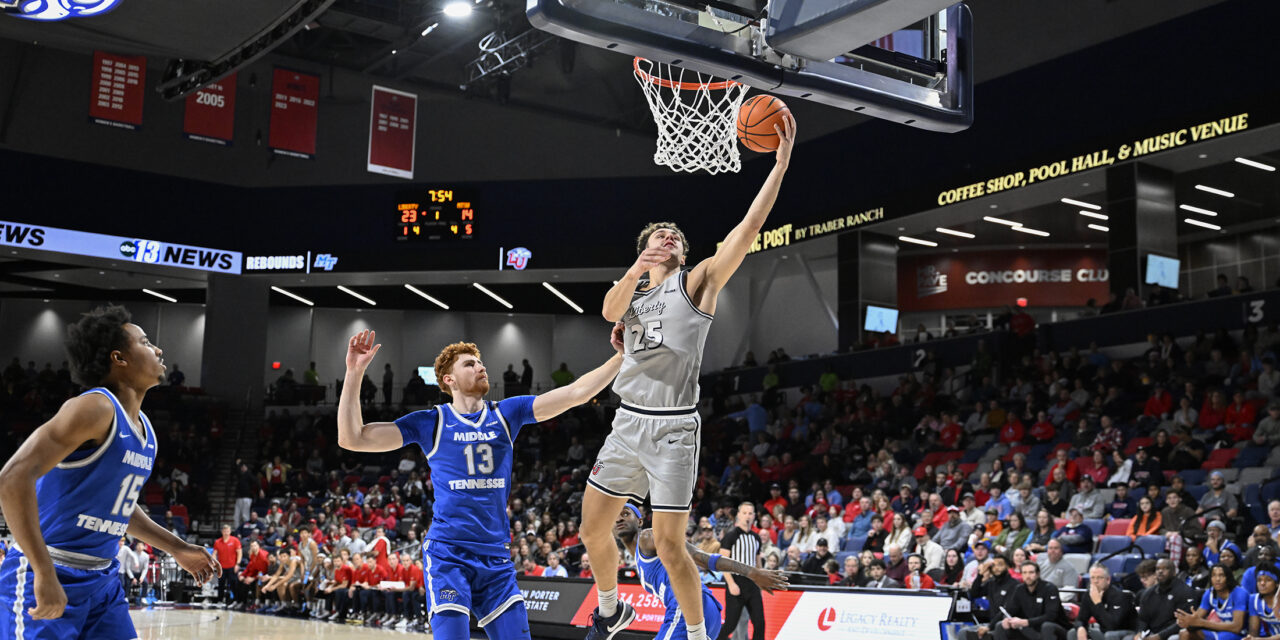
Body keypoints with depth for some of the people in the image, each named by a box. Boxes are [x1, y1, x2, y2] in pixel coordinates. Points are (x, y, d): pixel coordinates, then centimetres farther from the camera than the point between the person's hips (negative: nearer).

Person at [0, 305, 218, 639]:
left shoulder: (144, 427, 11)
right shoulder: (95, 408, -18)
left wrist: (178, 549, 23)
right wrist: (45, 574, -30)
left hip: (103, 578, 9)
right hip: (48, 577, -9)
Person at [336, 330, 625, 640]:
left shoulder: (507, 414, 8)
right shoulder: (430, 423, 1)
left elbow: (576, 392, 1)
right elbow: (351, 439, -4)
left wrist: (621, 356, -7)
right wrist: (354, 373, -11)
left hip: (496, 559, 3)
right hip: (447, 556, -3)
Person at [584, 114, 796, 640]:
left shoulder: (697, 282, 3)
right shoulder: (631, 289, 15)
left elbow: (749, 227, -9)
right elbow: (609, 312, -10)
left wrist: (781, 162, -16)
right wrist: (639, 267, -27)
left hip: (673, 428, -5)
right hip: (628, 421, 5)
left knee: (669, 546, -8)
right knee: (592, 529, 11)